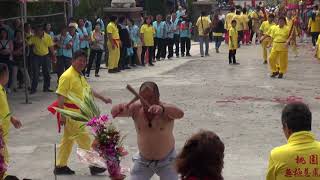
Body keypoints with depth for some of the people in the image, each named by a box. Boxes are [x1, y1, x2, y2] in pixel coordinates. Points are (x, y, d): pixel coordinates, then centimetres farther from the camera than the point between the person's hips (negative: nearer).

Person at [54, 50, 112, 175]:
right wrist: (62, 115, -23)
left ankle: (60, 166, 21)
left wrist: (103, 99, 23)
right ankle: (93, 165, 5)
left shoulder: (79, 76, 12)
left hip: (77, 112, 10)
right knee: (84, 139, -3)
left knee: (68, 139, 14)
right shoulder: (67, 76, -18)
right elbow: (60, 97, -20)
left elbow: (88, 89, 24)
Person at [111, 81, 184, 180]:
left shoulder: (166, 110, -23)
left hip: (166, 161, -3)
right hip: (143, 161, 3)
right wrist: (120, 108, -47)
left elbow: (180, 114, -45)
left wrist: (162, 109, -66)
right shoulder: (136, 109, -13)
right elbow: (113, 112, -21)